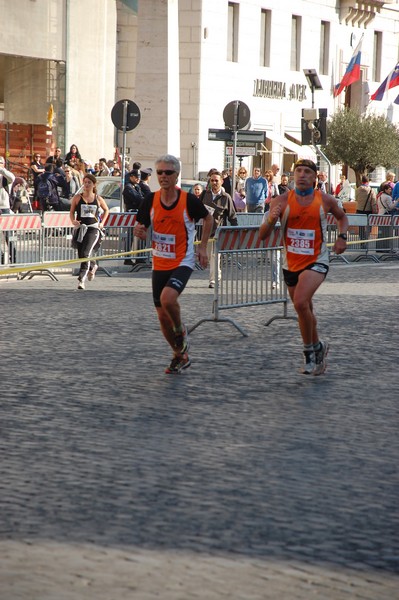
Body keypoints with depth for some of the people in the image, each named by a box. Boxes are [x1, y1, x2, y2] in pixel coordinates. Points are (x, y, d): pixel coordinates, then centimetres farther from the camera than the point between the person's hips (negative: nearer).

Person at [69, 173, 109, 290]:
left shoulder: (98, 199, 5)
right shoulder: (77, 198, 3)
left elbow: (106, 210, 21)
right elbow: (72, 212, 7)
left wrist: (102, 223, 9)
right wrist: (73, 221, -12)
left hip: (93, 229, -2)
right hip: (81, 228, 2)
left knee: (86, 253, -19)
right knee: (81, 255, 9)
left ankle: (81, 278, -20)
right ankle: (93, 266, 42)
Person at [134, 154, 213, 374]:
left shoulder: (189, 200, -10)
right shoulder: (150, 200, -3)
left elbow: (208, 218, 7)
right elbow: (140, 228, 6)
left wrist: (203, 246, 1)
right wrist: (139, 232, -18)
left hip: (183, 262, -4)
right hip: (159, 264, 4)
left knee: (167, 298, -30)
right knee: (162, 316, 7)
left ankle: (180, 330, 1)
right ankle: (180, 356, 29)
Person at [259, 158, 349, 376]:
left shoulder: (325, 200, -4)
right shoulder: (282, 201, -4)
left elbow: (342, 217, 19)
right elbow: (262, 236, -6)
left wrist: (342, 237, 0)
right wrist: (270, 220, -26)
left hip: (316, 261, -3)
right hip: (291, 264, 3)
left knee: (301, 302, -25)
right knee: (305, 310, 16)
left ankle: (310, 350, -7)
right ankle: (317, 347, 39)